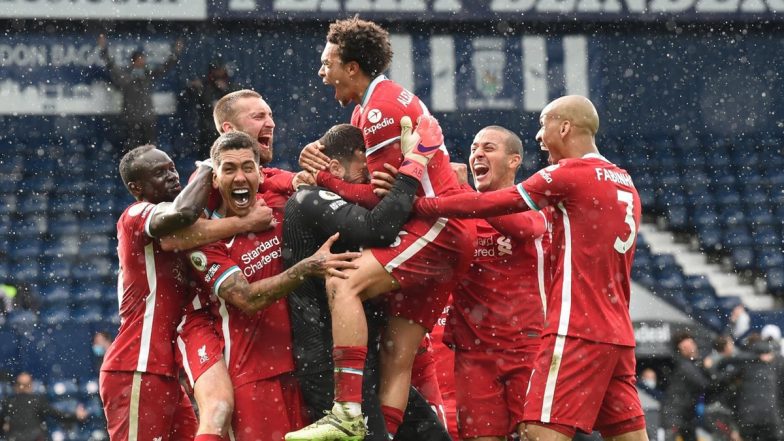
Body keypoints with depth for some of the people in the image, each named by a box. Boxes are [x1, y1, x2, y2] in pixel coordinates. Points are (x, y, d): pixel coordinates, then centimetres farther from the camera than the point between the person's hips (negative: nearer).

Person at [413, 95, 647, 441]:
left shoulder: (570, 174, -7)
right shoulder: (625, 184, 18)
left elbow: (492, 204, -7)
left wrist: (420, 205, -2)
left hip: (577, 331, -8)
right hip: (618, 334, 8)